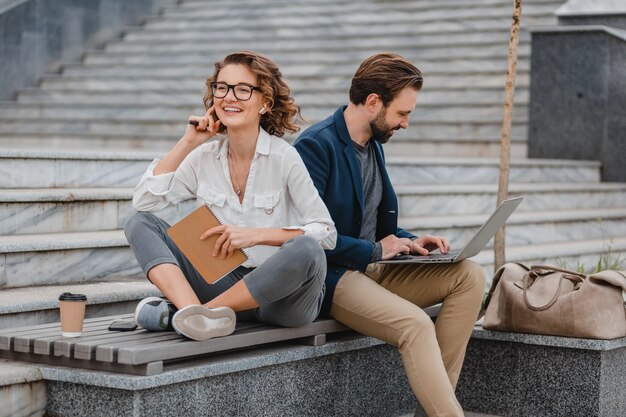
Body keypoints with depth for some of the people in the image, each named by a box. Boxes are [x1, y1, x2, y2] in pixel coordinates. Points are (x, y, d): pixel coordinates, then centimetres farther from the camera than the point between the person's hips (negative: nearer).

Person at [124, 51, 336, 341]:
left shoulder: (284, 158, -8)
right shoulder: (205, 157, 6)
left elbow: (327, 233, -11)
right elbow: (143, 201, -2)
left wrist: (256, 235, -20)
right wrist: (187, 143, -4)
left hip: (281, 295, -3)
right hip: (227, 283, 4)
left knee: (306, 250, -37)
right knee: (140, 223, -6)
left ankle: (176, 313, -25)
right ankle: (195, 314, -35)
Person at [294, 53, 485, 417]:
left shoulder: (373, 145, 14)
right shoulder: (316, 146, -14)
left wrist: (410, 242, 5)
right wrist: (374, 250, -16)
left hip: (373, 265, 9)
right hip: (334, 277, -9)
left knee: (470, 276, -7)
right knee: (415, 323, -32)